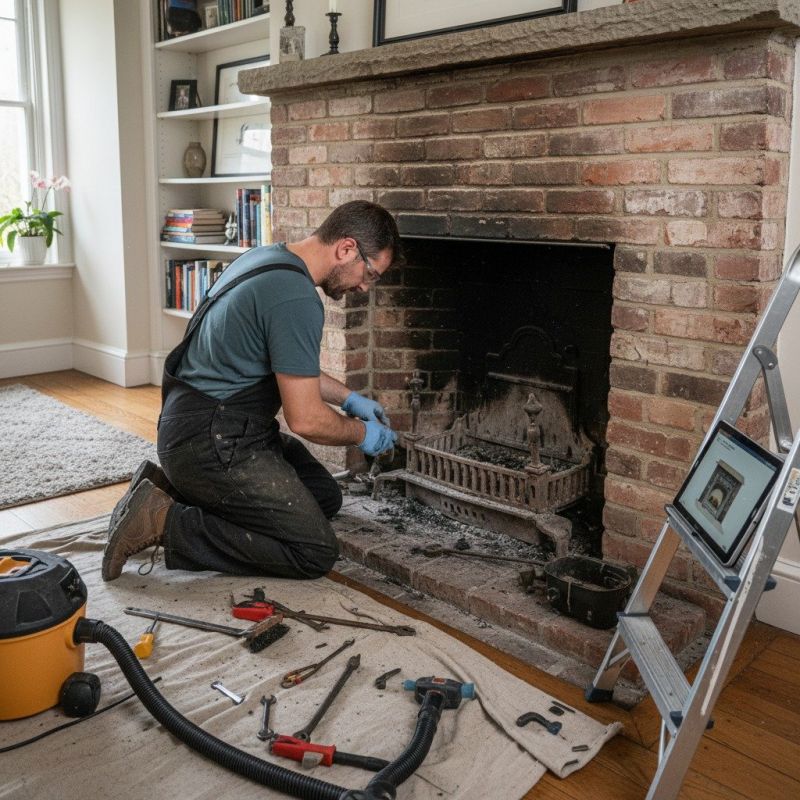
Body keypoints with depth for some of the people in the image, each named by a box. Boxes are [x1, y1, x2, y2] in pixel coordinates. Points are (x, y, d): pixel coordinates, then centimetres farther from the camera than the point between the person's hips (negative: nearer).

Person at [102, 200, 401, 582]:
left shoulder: (267, 258, 10)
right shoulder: (297, 299, -22)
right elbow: (305, 419, -20)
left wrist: (350, 399, 22)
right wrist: (361, 433, -1)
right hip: (212, 445, -10)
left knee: (326, 496, 18)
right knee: (316, 553, -8)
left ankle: (172, 488, 13)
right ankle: (166, 523, -8)